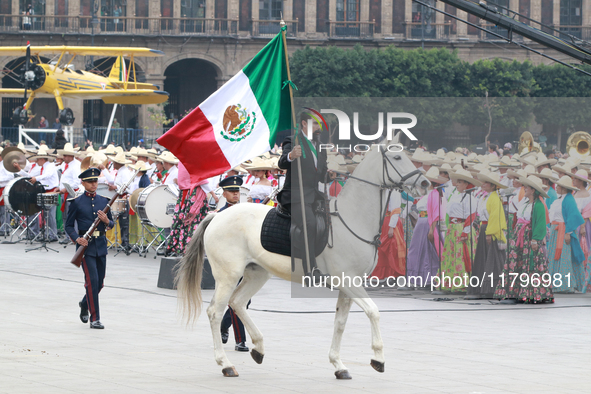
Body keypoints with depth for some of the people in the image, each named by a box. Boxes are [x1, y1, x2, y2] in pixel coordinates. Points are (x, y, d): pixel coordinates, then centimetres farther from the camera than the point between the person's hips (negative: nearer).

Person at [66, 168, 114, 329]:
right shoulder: (76, 202, -1)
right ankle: (94, 319, -9)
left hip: (101, 245, 5)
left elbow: (111, 224, 15)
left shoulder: (104, 201, 11)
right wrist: (77, 239, -17)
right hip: (85, 244, -5)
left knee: (99, 283, 10)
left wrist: (106, 221, -9)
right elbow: (69, 226, 1)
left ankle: (85, 304, 39)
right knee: (92, 280, -12)